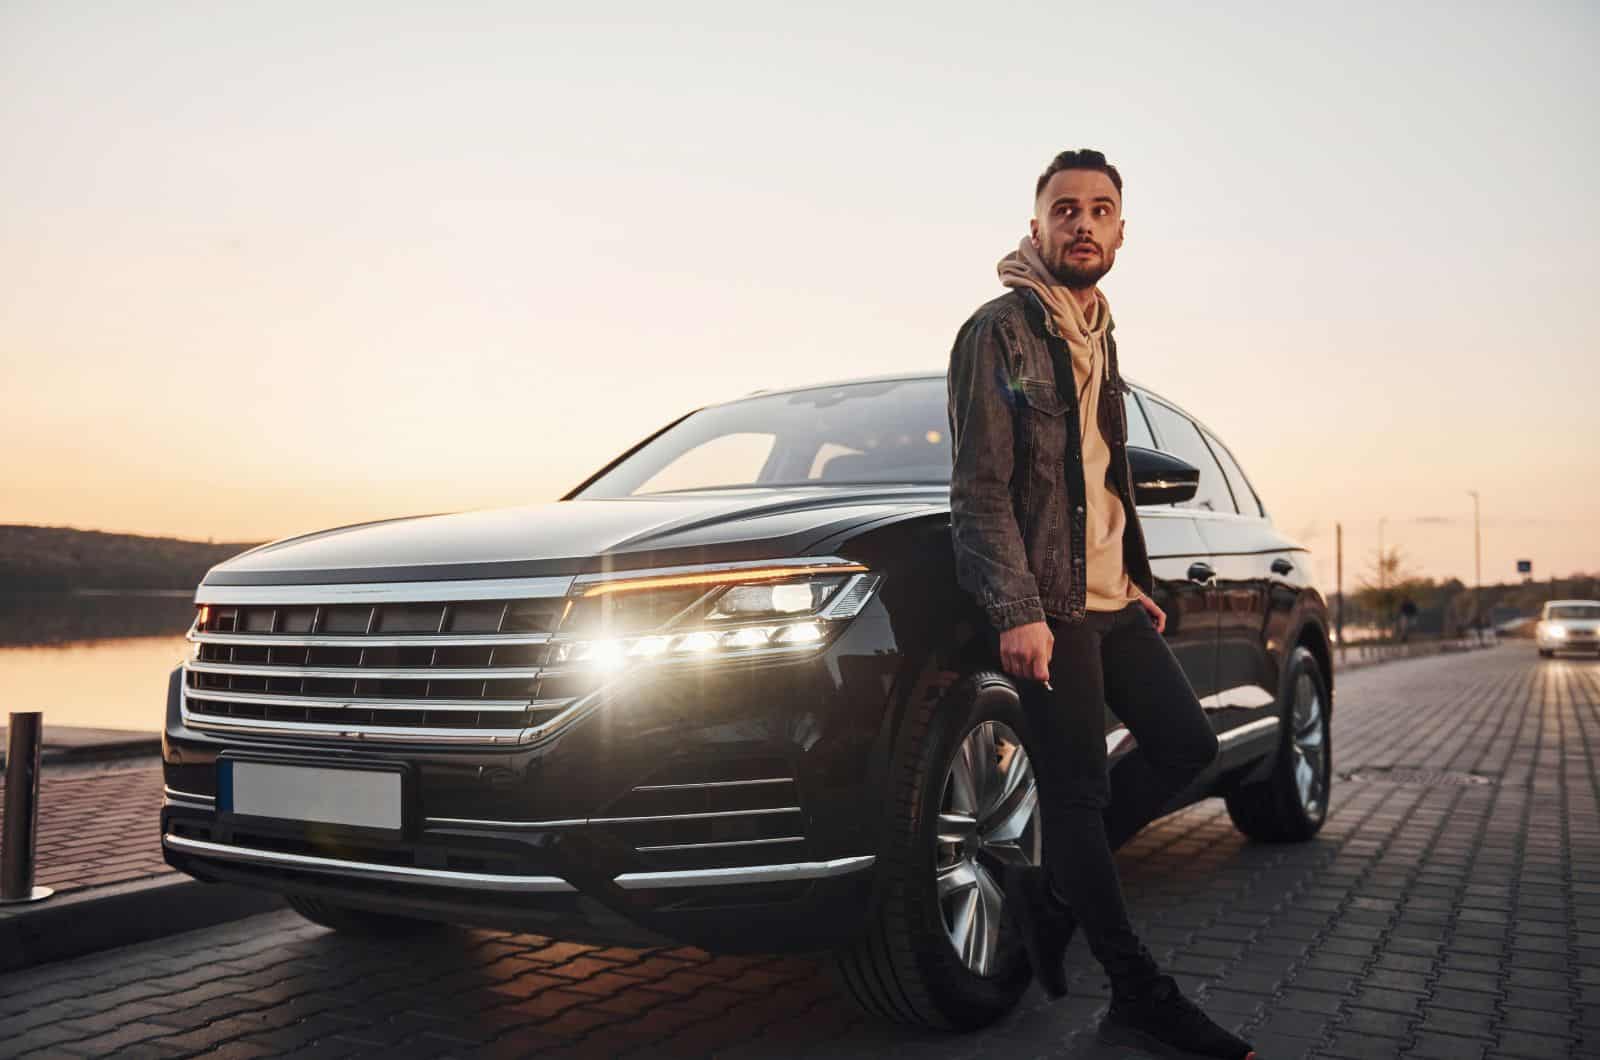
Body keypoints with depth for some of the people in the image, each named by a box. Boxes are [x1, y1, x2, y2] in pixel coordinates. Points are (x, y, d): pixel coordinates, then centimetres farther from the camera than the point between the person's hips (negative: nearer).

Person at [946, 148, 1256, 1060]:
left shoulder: (1098, 336, 18)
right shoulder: (1001, 330, -8)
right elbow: (980, 487, -15)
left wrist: (1139, 583, 20)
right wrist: (1017, 610, -22)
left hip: (1111, 597, 9)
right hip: (1046, 606, -9)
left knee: (1187, 744, 8)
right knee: (1079, 790, -3)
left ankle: (1052, 890, 18)